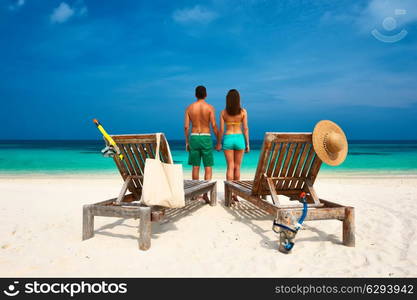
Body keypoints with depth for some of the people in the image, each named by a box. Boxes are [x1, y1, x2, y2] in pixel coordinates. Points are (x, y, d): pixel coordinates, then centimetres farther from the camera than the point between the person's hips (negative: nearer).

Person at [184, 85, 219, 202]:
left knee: (195, 167, 11)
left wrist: (187, 142, 10)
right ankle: (205, 192, -12)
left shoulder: (189, 107, 3)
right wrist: (219, 141, -1)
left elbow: (186, 126, 1)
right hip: (206, 139, -3)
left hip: (194, 138, 3)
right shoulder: (210, 107, -5)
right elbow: (214, 126, -10)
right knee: (208, 168, 3)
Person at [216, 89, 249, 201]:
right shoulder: (243, 111, -3)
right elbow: (245, 129, -3)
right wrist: (247, 144, 4)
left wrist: (218, 143, 9)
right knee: (237, 167, 11)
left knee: (230, 167, 4)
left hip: (228, 139, 0)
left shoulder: (223, 112, -3)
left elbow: (221, 129, -3)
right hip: (239, 139, 0)